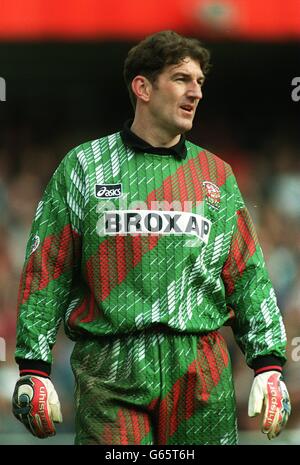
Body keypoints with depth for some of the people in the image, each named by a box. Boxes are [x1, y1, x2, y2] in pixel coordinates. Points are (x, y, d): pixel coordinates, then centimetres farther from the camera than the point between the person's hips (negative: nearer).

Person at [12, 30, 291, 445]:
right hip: (109, 369, -2)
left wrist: (269, 364, 5)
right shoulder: (84, 166, 7)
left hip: (200, 371, 2)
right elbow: (47, 272, 6)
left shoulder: (216, 174, 15)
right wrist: (33, 368, -1)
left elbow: (248, 277, 14)